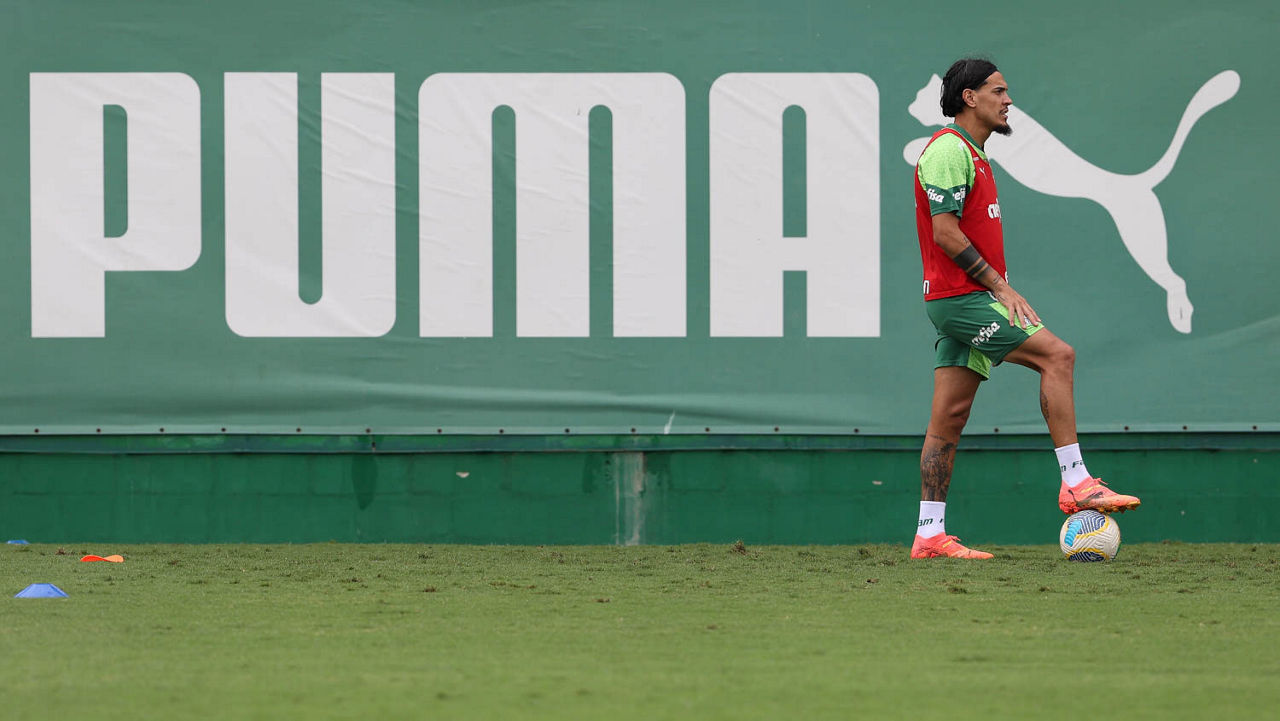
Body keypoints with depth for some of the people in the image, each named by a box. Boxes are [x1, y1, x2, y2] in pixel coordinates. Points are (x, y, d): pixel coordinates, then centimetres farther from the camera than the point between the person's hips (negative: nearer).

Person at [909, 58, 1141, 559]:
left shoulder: (970, 154, 21)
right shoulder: (949, 150, -11)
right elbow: (946, 233, -18)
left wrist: (1003, 291, 17)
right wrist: (1000, 287, -16)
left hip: (967, 299, 10)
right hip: (960, 297, -10)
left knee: (949, 417, 6)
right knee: (1057, 354, -16)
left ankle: (929, 536, 5)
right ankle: (1075, 483, -17)